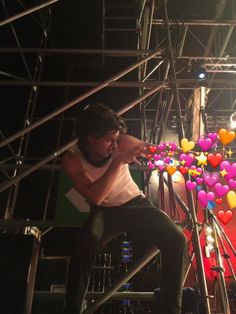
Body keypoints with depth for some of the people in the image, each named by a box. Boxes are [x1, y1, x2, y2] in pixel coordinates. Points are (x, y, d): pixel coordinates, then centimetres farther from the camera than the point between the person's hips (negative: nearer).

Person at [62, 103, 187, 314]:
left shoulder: (120, 143, -16)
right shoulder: (72, 159, -19)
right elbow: (95, 197, -29)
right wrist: (118, 162, -35)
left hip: (136, 204, 2)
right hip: (104, 212, -1)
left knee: (176, 240, -21)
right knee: (84, 244, -35)